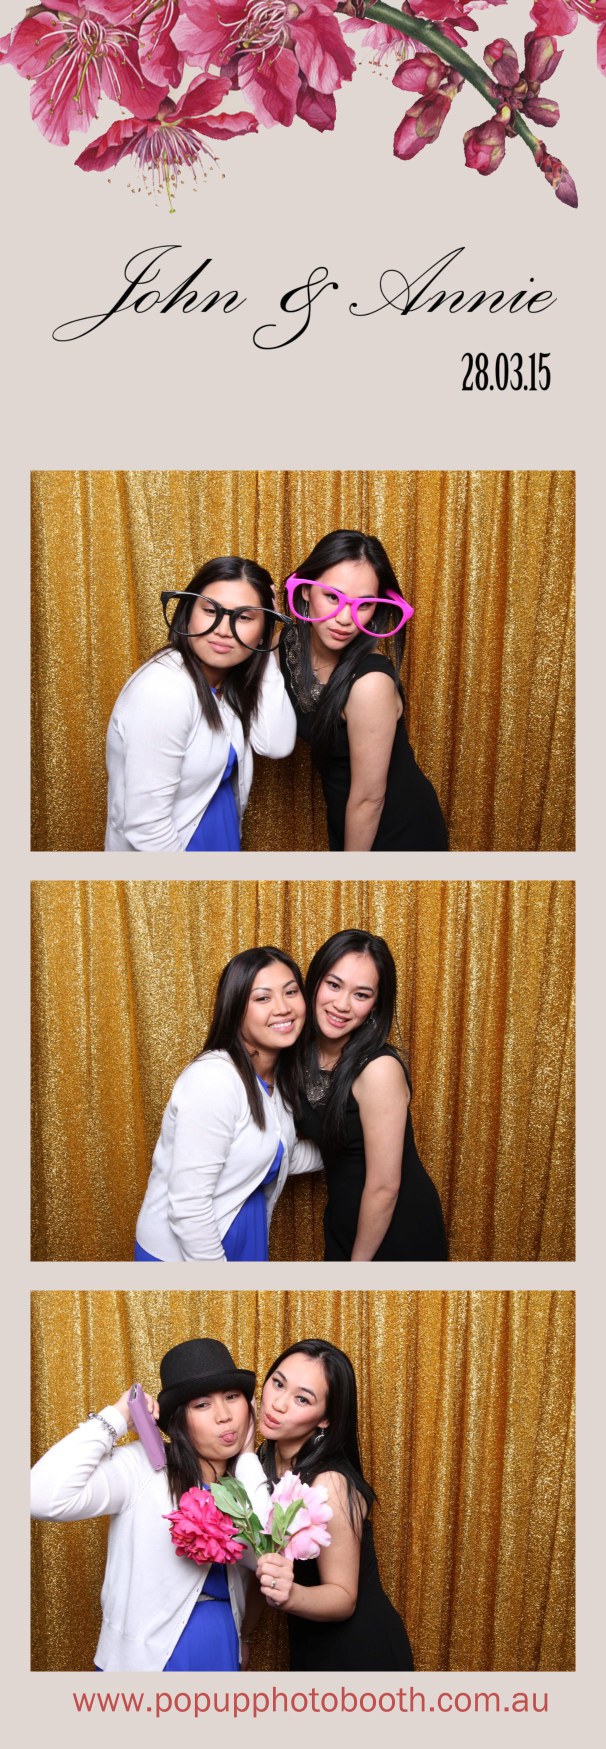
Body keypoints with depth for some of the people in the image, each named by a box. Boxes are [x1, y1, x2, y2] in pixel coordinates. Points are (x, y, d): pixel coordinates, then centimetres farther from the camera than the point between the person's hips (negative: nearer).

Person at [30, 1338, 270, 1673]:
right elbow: (44, 1498, -33)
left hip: (224, 1653, 5)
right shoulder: (141, 1466, -17)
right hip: (144, 1659, -4)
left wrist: (247, 1460, -11)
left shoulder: (246, 1479, -1)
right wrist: (116, 1419, -25)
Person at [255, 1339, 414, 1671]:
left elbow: (344, 1597, -23)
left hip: (360, 1654, -6)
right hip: (311, 1645, 6)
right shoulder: (267, 1461, -8)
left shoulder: (328, 1484, -29)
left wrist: (291, 1596, -42)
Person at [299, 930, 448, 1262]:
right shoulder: (307, 1053, -7)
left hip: (396, 1231, -6)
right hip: (344, 1220, 6)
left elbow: (384, 1188, -22)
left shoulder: (378, 1069, -27)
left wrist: (359, 1263, -13)